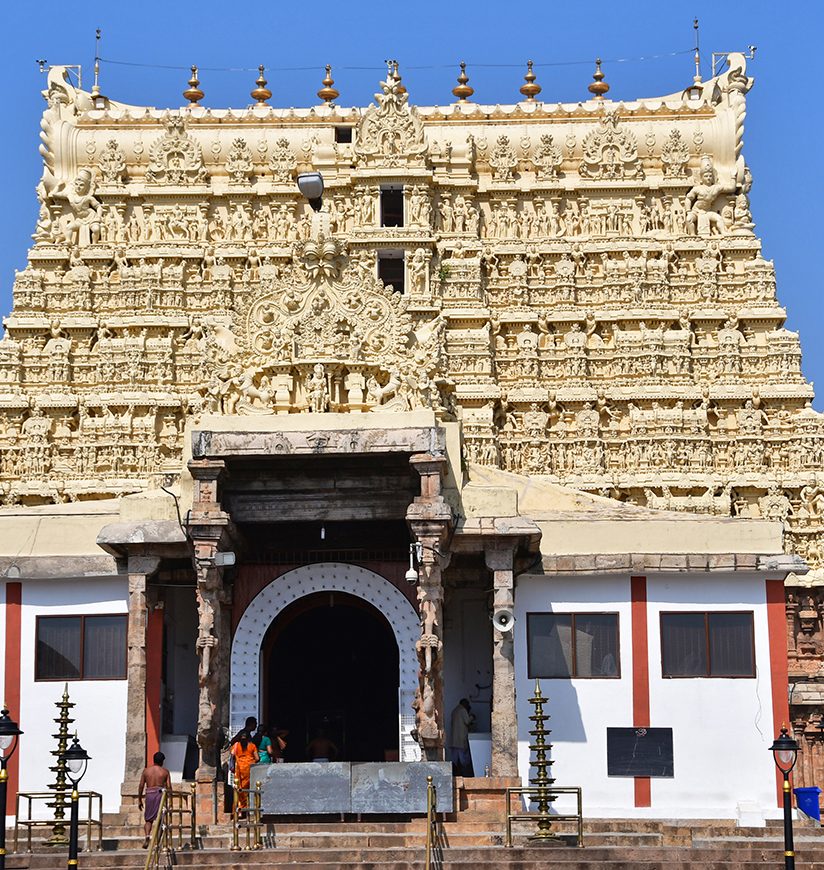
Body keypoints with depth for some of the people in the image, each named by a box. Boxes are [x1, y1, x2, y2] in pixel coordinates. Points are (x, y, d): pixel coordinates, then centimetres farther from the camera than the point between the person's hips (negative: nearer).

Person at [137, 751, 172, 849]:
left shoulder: (146, 770, 6)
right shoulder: (165, 771, 3)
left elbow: (141, 786, 5)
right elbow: (169, 787, 0)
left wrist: (139, 800, 12)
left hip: (149, 795, 1)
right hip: (160, 794, -1)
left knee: (149, 819, 10)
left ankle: (147, 836, -15)